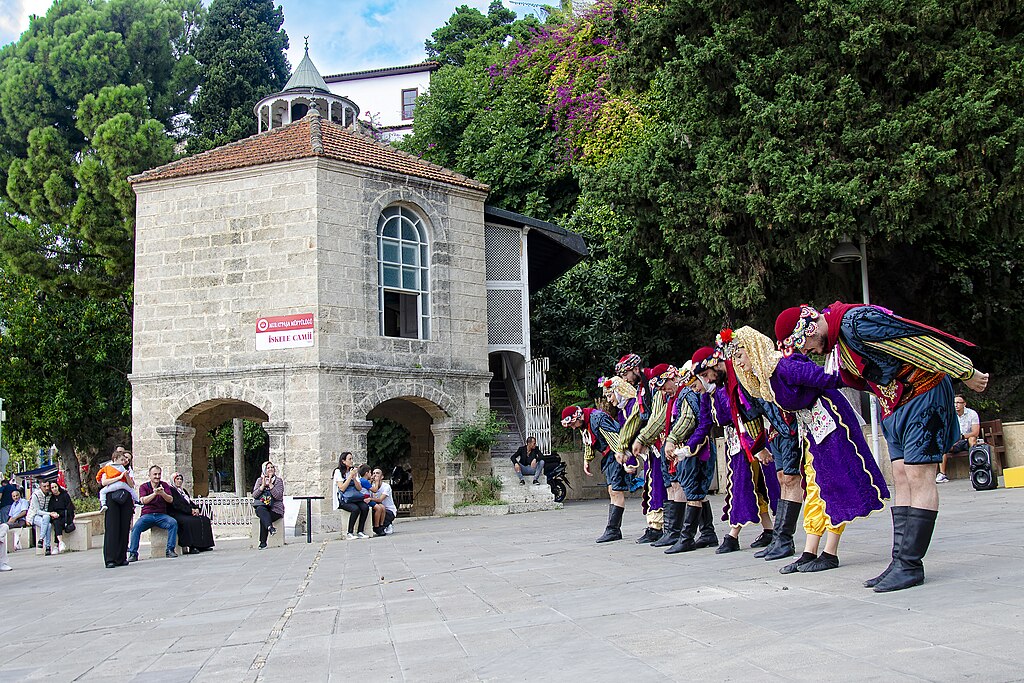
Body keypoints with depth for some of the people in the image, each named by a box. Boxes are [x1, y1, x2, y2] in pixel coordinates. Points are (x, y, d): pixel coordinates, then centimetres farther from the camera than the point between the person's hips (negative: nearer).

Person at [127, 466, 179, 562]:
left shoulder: (164, 485, 13)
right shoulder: (144, 487, 9)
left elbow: (170, 500, -1)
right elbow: (143, 500, -9)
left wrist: (162, 493, -21)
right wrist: (154, 493, -25)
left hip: (161, 515, 1)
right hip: (147, 514, -1)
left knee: (173, 523, -28)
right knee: (136, 527, -30)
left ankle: (170, 550, -24)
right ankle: (133, 553, -22)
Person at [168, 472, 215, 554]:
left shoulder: (183, 490, 26)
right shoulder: (171, 490, -1)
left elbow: (191, 501, 19)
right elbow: (177, 505, -13)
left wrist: (196, 509, -3)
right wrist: (190, 510, -17)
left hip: (187, 514, 9)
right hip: (177, 515, -9)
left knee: (205, 519, -10)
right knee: (191, 521, -36)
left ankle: (203, 545, -15)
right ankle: (190, 547, -39)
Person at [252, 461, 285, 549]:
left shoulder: (278, 481, 7)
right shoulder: (259, 480, 15)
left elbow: (278, 496, -8)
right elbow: (254, 495, 4)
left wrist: (270, 484, -12)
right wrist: (263, 485, -8)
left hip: (275, 509, -2)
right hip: (261, 507, 2)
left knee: (263, 519, -31)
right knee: (260, 509, -35)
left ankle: (263, 542, -30)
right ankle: (270, 527, -55)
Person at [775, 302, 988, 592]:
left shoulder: (856, 321, -23)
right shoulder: (837, 343, 8)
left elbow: (920, 341, -22)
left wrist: (966, 373, -15)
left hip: (924, 393, -9)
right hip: (895, 406, 9)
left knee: (919, 477, -9)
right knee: (902, 480, 5)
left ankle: (911, 565, -9)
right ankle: (901, 560, 5)